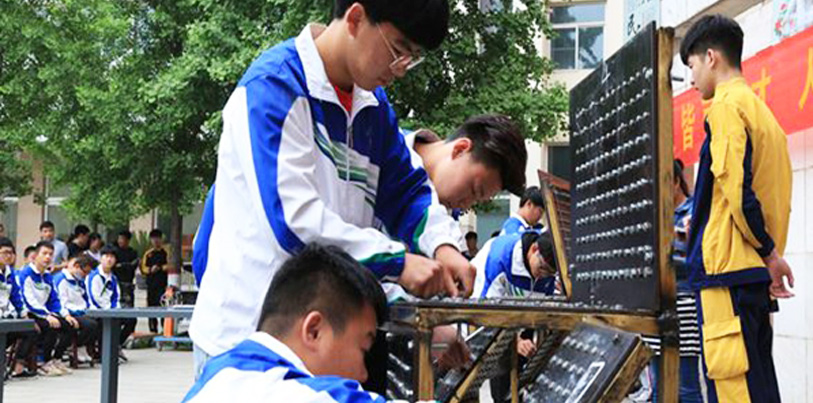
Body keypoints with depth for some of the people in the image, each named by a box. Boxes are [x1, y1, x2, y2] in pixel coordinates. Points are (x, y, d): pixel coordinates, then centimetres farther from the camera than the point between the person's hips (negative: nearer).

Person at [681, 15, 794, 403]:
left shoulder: (727, 105, -7)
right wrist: (770, 250, 17)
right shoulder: (761, 109, 20)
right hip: (757, 274, 9)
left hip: (729, 267, -9)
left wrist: (768, 251, -8)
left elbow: (736, 187, -16)